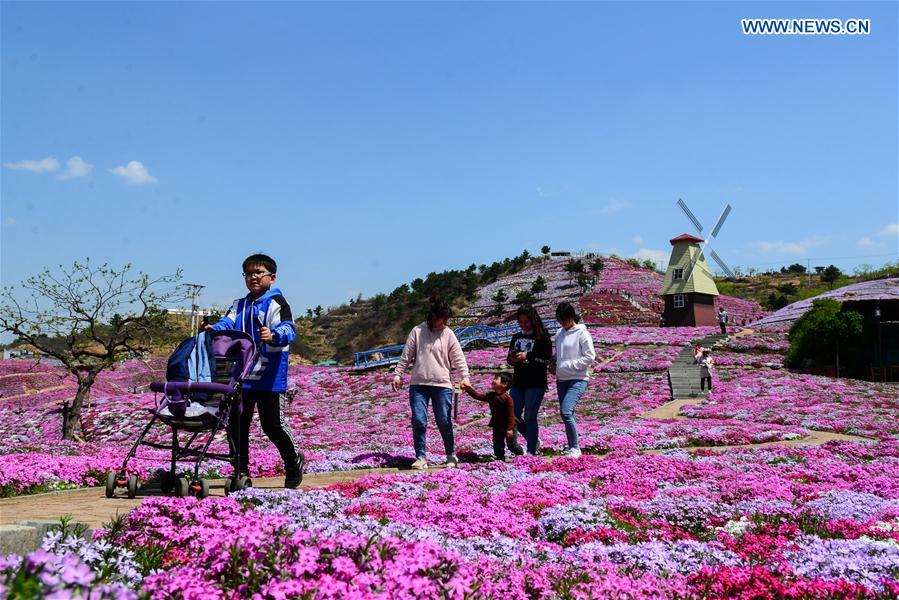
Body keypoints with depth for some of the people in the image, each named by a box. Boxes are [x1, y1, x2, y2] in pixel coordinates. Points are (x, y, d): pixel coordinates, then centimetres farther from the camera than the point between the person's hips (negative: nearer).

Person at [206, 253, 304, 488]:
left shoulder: (277, 302, -4)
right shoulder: (239, 305, 18)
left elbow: (288, 328, -19)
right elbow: (228, 323, 2)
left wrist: (274, 335, -42)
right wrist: (214, 329, -21)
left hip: (270, 376, -6)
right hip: (242, 374, 6)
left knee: (272, 425, 0)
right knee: (236, 423, 6)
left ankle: (294, 461, 25)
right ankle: (240, 471, 20)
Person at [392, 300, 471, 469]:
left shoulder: (448, 334, 4)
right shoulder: (418, 331, 4)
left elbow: (459, 358, -1)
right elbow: (406, 356, 6)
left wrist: (465, 377, -13)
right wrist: (397, 375, 2)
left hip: (442, 385, 0)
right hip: (418, 384, 0)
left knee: (444, 422, 3)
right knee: (418, 421, -6)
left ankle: (451, 455, 20)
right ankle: (421, 457, 3)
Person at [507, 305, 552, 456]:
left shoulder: (542, 337, -4)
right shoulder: (516, 337, 13)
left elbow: (547, 360, -10)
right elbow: (509, 359, 16)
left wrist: (528, 356, -20)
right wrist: (513, 359, -7)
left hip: (536, 384, -6)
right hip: (518, 383, 6)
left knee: (530, 417, -4)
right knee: (513, 416, 6)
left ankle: (531, 451, 7)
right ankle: (534, 441, 27)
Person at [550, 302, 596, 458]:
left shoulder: (582, 333, -9)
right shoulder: (560, 333, 11)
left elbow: (590, 357, -13)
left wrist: (569, 365, -15)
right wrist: (553, 362, 4)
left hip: (578, 379, -7)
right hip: (561, 379, 8)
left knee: (566, 411, -20)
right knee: (567, 414, 11)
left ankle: (575, 448, -8)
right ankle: (571, 447, 22)